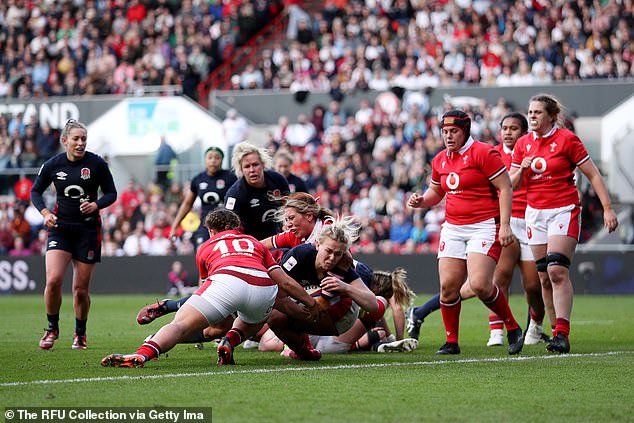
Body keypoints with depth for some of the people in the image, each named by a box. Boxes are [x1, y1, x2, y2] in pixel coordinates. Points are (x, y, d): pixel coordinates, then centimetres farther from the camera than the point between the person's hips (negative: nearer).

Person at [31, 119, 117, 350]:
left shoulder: (97, 164, -6)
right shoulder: (52, 165, -2)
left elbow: (111, 193, 3)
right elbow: (36, 191, 12)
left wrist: (95, 205, -17)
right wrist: (45, 213, -5)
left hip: (88, 229, -1)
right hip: (60, 227, 1)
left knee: (81, 288, 1)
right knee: (53, 281, -15)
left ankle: (80, 333, 23)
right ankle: (52, 328, 7)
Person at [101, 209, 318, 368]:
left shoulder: (206, 247, 35)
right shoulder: (254, 243, 38)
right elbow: (285, 283, 28)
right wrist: (311, 304, 44)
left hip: (227, 279, -3)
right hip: (263, 287, 3)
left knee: (180, 325, -9)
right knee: (253, 321, 37)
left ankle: (142, 354, -36)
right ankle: (230, 342, 7)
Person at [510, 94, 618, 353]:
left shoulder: (567, 139, -7)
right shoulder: (523, 144, 8)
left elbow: (593, 175, -4)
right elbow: (512, 185, 12)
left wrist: (608, 208, -8)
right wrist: (521, 169, -10)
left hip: (563, 211, -5)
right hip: (535, 213, 5)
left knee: (557, 271, -18)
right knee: (544, 276, 4)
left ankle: (562, 334, -21)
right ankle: (558, 330, 13)